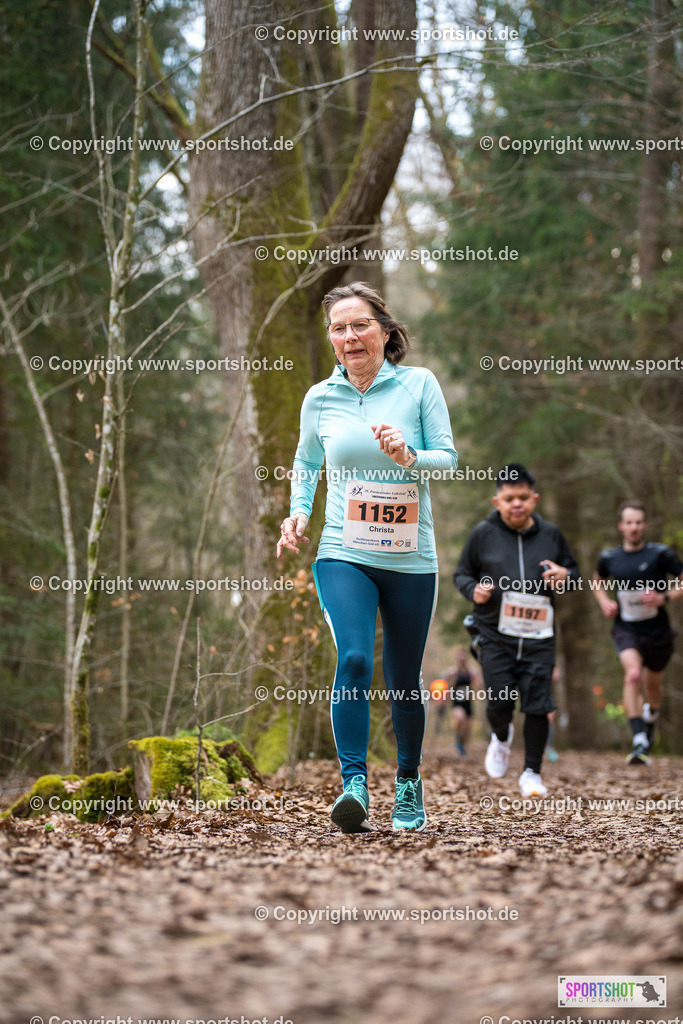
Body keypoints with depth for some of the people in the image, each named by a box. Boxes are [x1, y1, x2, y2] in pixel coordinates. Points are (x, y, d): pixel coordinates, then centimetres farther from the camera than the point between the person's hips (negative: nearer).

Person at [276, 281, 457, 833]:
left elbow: (448, 458, -1)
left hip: (410, 559, 0)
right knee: (354, 659, -22)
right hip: (343, 554, 0)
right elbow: (306, 463, 22)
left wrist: (409, 456, -21)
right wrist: (299, 511, 6)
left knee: (405, 679, 10)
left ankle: (409, 782, 31)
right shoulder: (320, 399, 5)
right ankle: (354, 784, -20)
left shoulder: (419, 384, -1)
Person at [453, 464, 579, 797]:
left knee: (537, 704, -4)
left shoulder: (550, 535, 8)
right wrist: (473, 590, -12)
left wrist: (565, 577, -5)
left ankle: (531, 773, 11)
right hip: (495, 635, -1)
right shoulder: (483, 534, 2)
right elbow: (462, 573, 10)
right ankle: (501, 738, 33)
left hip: (538, 637, 1)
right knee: (499, 703, -4)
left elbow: (573, 571, 19)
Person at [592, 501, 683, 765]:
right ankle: (639, 742, -30)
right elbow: (598, 579, 20)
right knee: (633, 674, -26)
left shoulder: (661, 554, -11)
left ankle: (651, 717, 54)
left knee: (652, 684, 17)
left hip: (658, 631, 0)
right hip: (626, 630, 0)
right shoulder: (609, 558, -2)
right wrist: (604, 601, 1)